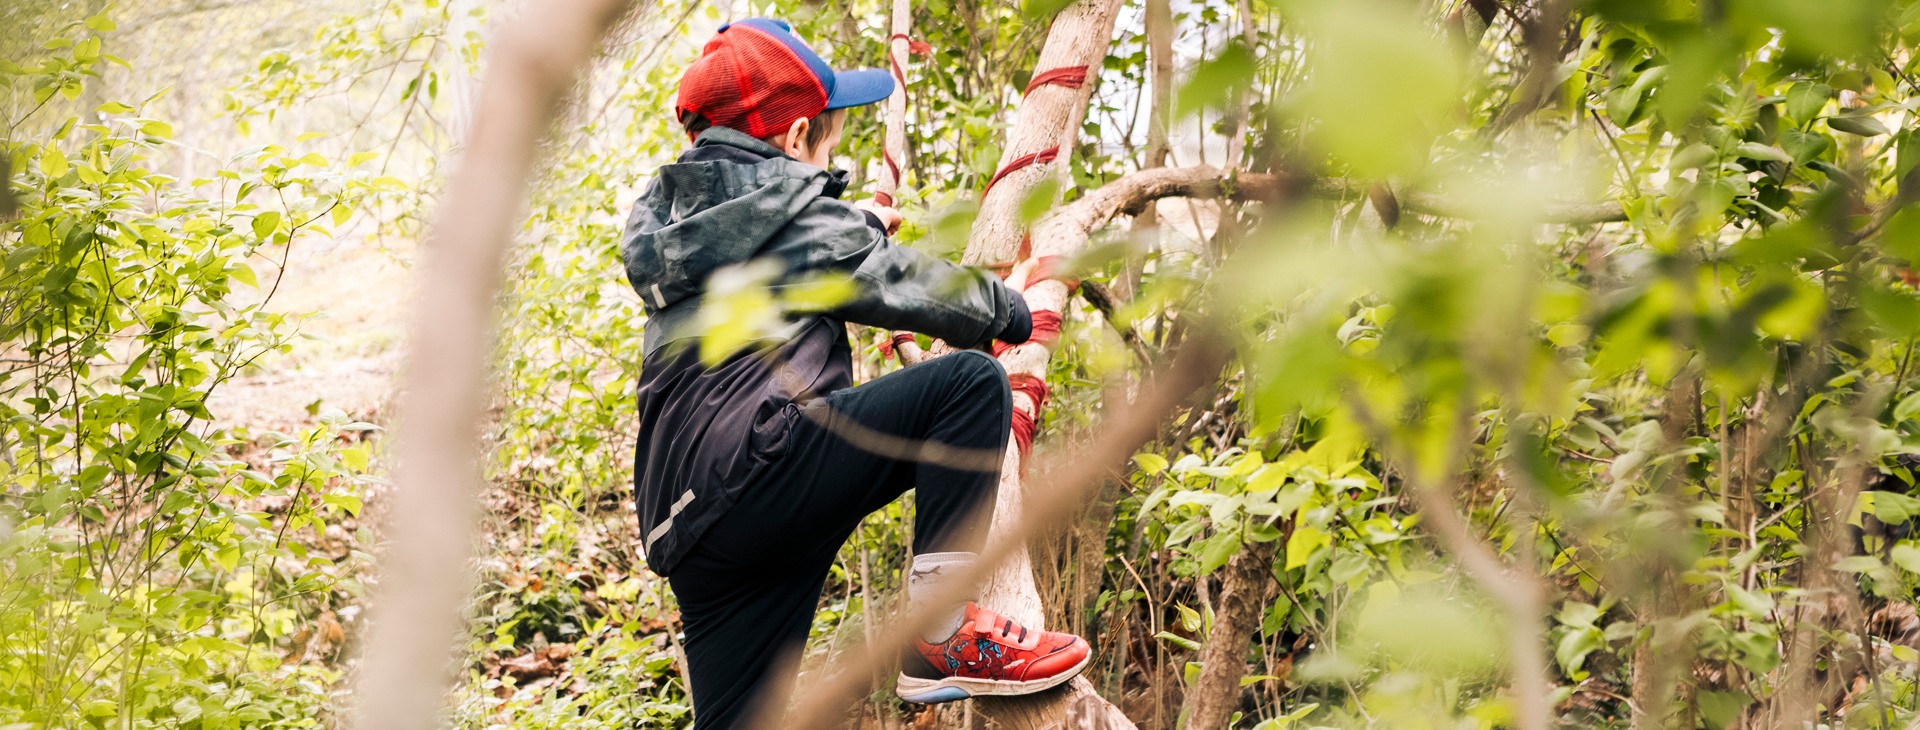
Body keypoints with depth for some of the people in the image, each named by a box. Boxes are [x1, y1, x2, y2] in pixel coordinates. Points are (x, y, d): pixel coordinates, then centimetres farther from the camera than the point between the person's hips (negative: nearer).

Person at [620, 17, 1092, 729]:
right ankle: (941, 640, -13)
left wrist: (855, 223, 55)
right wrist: (1011, 311, 21)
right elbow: (910, 287, 3)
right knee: (969, 382, -9)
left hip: (687, 523, 9)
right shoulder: (778, 205, -1)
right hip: (750, 470, -9)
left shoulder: (669, 216, 23)